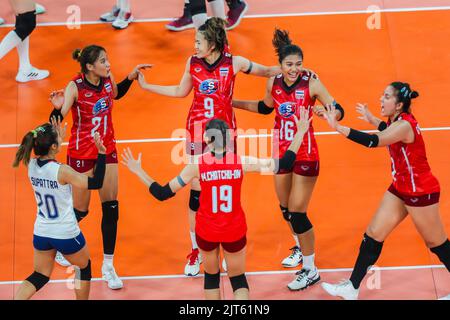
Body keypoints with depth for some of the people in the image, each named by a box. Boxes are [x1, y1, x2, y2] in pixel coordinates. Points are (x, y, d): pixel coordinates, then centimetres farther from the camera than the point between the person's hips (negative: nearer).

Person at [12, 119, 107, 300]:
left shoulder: (31, 165, -8)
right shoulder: (62, 171, -24)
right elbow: (96, 183, -15)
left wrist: (59, 139, 17)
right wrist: (101, 153, -16)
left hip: (41, 234, 6)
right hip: (66, 235, -5)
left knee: (40, 276, 21)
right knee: (84, 267, 24)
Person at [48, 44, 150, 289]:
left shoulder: (108, 79, -5)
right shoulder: (75, 87, -20)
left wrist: (131, 77, 7)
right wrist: (57, 107, -40)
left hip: (107, 150, 5)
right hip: (81, 154, -4)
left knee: (111, 208, 0)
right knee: (80, 210, 7)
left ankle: (108, 266, 11)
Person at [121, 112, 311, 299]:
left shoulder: (197, 164, -14)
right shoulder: (242, 162, -12)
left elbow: (163, 194, -10)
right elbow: (284, 163, -4)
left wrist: (138, 171, -1)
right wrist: (300, 133, 2)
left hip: (206, 230, 0)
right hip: (235, 231, 0)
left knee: (211, 276, 23)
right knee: (238, 279, 18)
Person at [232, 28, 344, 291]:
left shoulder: (311, 83, -16)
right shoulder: (273, 83, -2)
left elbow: (339, 112, -17)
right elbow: (265, 107, 18)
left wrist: (325, 112, -39)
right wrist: (232, 103, 15)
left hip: (305, 154, -5)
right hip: (281, 151, 5)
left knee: (297, 213, -4)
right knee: (285, 208, 18)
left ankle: (310, 271, 11)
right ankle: (301, 247, 47)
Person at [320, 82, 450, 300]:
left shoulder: (404, 125, -26)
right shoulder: (398, 120, 1)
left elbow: (373, 141, -43)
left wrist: (338, 127, -50)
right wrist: (372, 120, 19)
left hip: (421, 192, -9)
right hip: (400, 188, 9)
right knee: (373, 234, 6)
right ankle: (352, 287, 12)